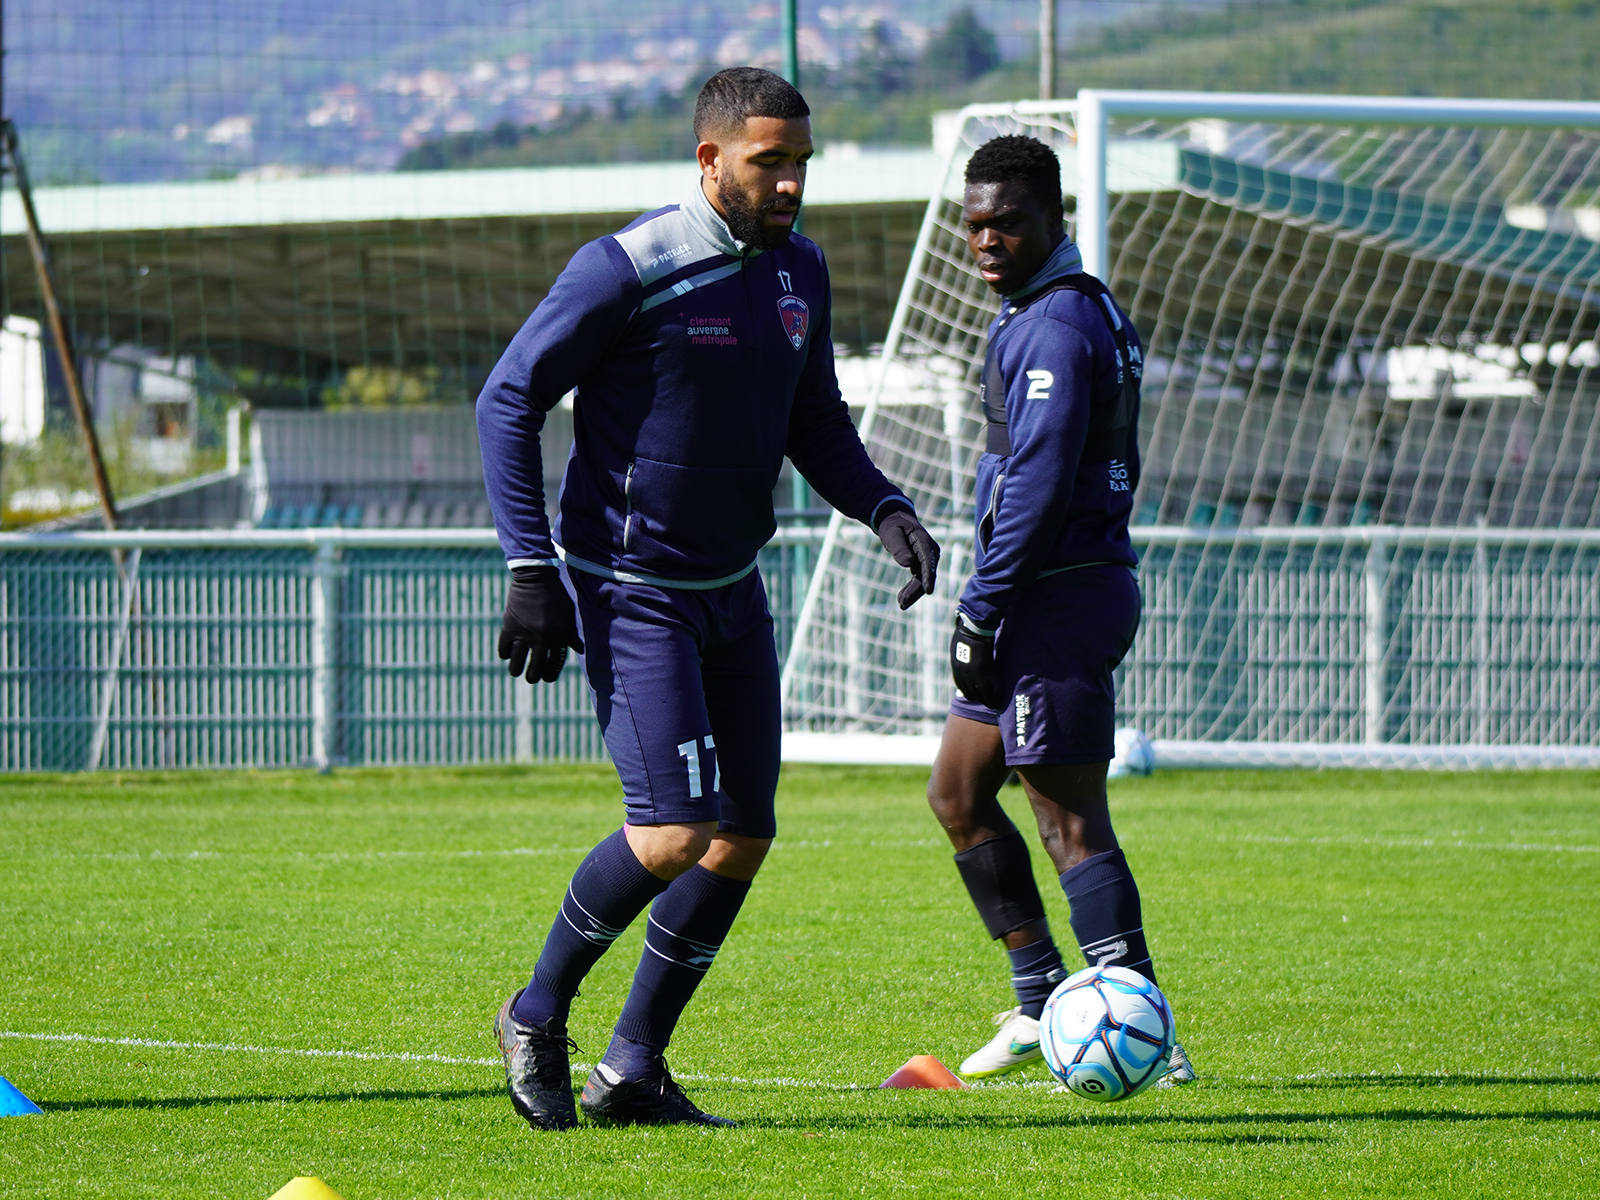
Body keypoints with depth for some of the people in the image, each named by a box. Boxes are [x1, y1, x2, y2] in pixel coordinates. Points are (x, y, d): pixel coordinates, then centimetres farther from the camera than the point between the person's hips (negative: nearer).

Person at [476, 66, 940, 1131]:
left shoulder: (799, 271, 6)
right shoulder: (628, 270, -16)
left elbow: (815, 422, 19)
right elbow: (509, 401, -11)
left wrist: (884, 507, -1)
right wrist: (532, 570, -17)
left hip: (732, 591, 8)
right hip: (630, 592, -8)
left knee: (744, 837, 4)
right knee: (675, 832, -17)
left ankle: (633, 1071, 16)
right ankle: (539, 1017, 5)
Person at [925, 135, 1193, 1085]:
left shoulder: (1055, 326, -16)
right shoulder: (1095, 311, 16)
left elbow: (1038, 485, -23)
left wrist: (982, 609, -19)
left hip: (1056, 603, -11)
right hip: (1093, 579, 11)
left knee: (1072, 822, -9)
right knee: (958, 793, 17)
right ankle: (1042, 1003, 21)